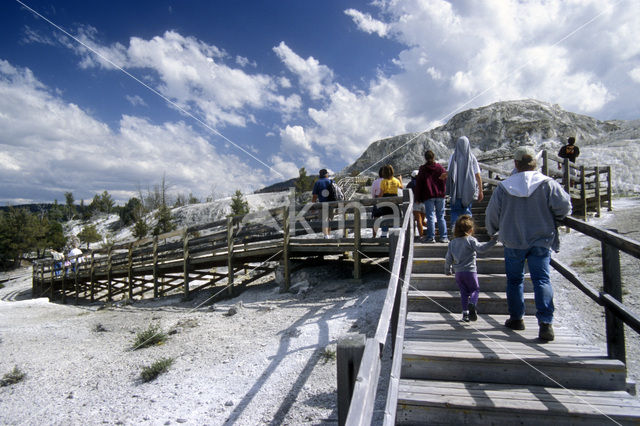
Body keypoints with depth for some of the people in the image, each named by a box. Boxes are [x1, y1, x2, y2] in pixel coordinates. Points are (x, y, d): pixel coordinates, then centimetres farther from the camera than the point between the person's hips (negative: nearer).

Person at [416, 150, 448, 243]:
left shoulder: (422, 169, 1)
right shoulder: (440, 168, 4)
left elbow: (418, 184, 1)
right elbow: (446, 180, 5)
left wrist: (419, 198, 6)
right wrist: (443, 192, 15)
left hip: (428, 196, -2)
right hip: (440, 195, 2)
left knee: (430, 217, 0)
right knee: (441, 216, 8)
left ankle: (431, 237, -1)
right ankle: (443, 237, 8)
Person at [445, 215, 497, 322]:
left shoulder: (452, 242, 9)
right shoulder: (471, 240, -5)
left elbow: (448, 258, 11)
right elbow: (480, 249, -19)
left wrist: (447, 270, 23)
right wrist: (492, 242, -19)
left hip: (458, 272, 4)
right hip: (470, 271, -4)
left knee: (464, 293, 12)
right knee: (475, 289, 10)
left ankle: (465, 312, 5)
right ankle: (472, 303, -18)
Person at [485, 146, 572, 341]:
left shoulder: (503, 187, -4)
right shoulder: (548, 184, -7)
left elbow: (491, 216, 2)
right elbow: (564, 207, -10)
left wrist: (492, 231, 22)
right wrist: (551, 218, 12)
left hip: (513, 241, 1)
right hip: (541, 241, 0)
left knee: (514, 280, 14)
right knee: (542, 279, 2)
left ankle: (516, 318, 23)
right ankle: (546, 322, -7)